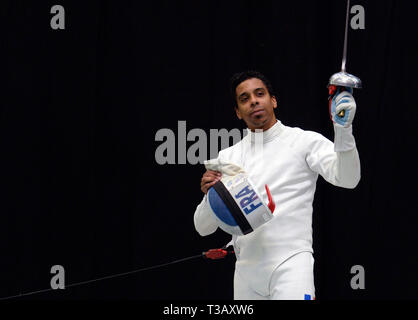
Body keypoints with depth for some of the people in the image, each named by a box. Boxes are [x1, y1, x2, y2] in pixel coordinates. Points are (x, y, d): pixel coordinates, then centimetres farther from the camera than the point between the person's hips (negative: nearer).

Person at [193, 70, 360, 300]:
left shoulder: (305, 141, 1)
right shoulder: (228, 157, 13)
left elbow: (347, 179, -15)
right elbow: (204, 227, 11)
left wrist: (343, 129, -31)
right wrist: (210, 194, -11)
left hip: (290, 263, -5)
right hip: (246, 270, 5)